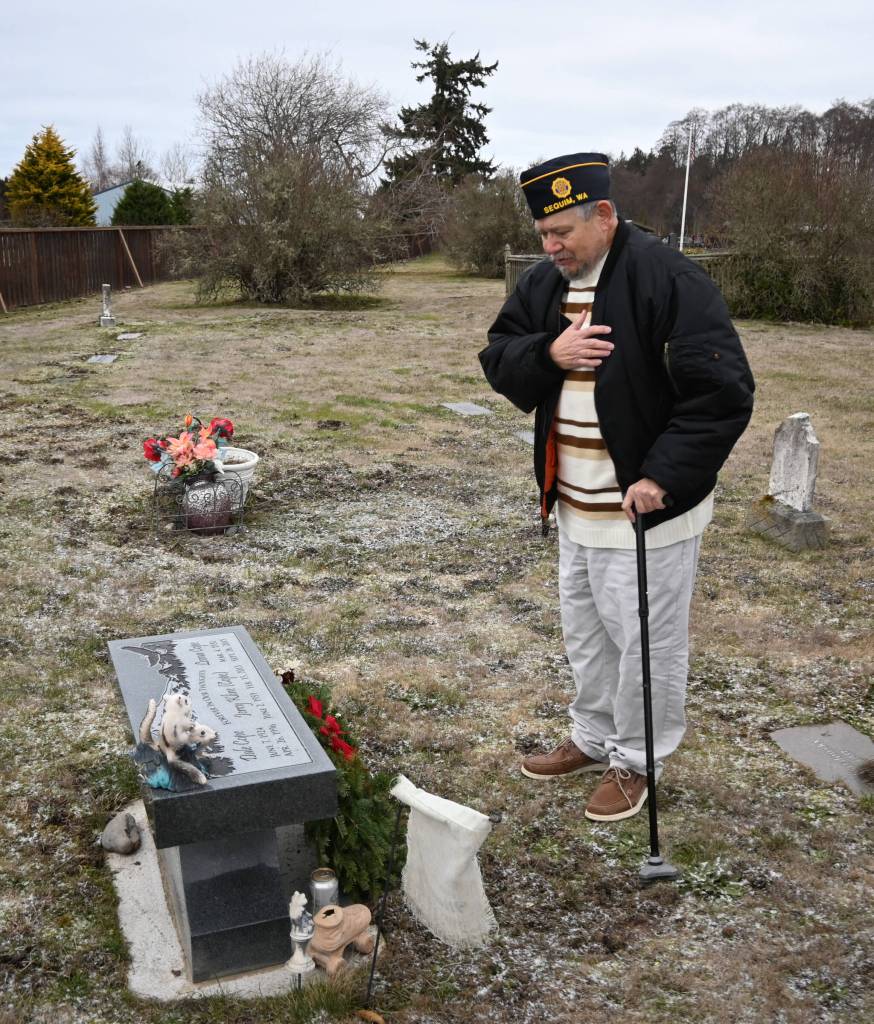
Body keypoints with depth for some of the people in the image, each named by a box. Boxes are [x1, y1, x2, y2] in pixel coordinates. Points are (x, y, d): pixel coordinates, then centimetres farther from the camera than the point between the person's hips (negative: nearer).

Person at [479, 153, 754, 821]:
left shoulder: (669, 281, -19)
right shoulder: (545, 283, 5)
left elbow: (724, 392, -21)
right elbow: (497, 358, 7)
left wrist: (664, 475, -25)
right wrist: (547, 352, -14)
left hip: (646, 506, -7)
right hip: (574, 505, 8)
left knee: (646, 641, 7)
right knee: (586, 632, 21)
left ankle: (635, 761, 26)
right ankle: (593, 738, 40)